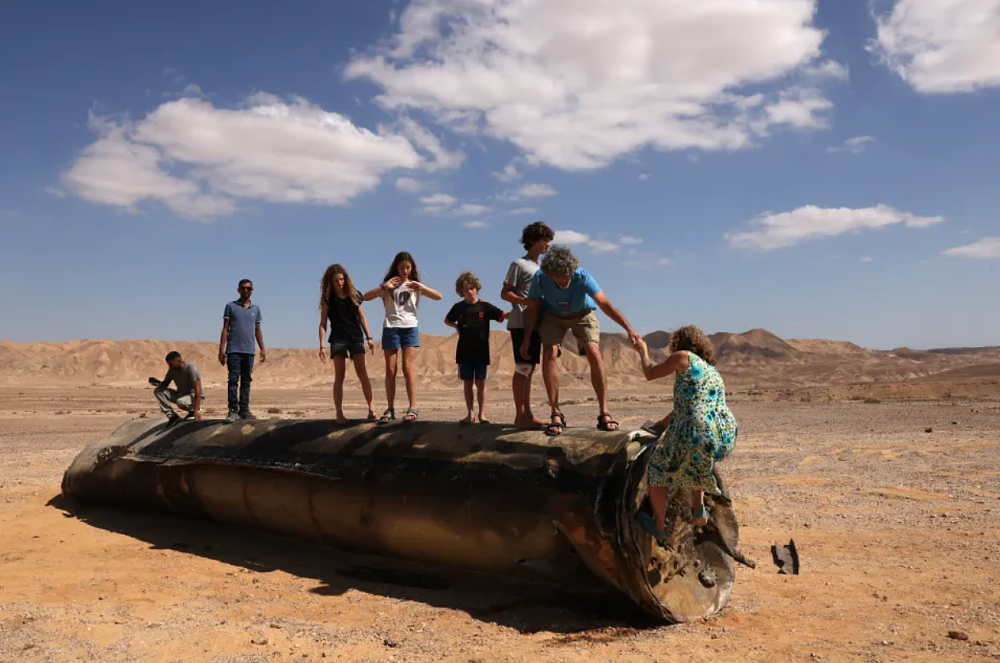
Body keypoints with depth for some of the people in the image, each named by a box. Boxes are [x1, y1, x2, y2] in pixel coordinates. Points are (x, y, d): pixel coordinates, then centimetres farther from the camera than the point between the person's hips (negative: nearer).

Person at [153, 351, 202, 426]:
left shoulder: (191, 369, -23)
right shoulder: (172, 370, -4)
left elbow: (198, 391, -27)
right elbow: (165, 384, 9)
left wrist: (196, 410, -35)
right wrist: (158, 383, -17)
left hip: (193, 397, -7)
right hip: (180, 395, 7)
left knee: (181, 401, -39)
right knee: (158, 391, -12)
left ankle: (193, 410, -5)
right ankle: (172, 416, -6)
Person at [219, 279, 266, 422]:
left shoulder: (256, 309, 13)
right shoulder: (231, 306, 5)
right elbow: (225, 329, 3)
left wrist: (263, 349, 9)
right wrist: (221, 349, -4)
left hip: (249, 351, 3)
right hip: (234, 350, -3)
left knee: (246, 381, 5)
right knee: (233, 380, -5)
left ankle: (244, 409, 9)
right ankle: (233, 410, -4)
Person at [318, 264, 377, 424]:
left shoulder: (353, 294, 7)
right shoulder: (328, 299, 1)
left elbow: (362, 317, 12)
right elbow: (323, 324, 0)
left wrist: (369, 338, 6)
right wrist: (322, 346, -8)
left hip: (356, 337, 2)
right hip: (338, 339, -2)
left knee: (363, 373, -6)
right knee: (339, 376, -3)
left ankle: (371, 408, -4)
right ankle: (339, 413, 0)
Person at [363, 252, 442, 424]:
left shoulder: (415, 285, 10)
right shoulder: (388, 285, 9)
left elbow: (438, 296, 0)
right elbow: (366, 297, -2)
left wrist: (421, 287, -14)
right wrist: (384, 287, -14)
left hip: (409, 328, -1)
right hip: (390, 328, 1)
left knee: (407, 367, -10)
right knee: (390, 369, 1)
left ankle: (413, 408, -11)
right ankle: (390, 409, 5)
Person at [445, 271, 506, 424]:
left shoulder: (485, 306, -2)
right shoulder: (458, 307, 3)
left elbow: (504, 316, -6)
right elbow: (447, 320, 20)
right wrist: (456, 327, 2)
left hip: (481, 352, -2)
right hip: (464, 352, 2)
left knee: (481, 383, 1)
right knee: (468, 383, 7)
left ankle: (482, 414, 6)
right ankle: (470, 414, 13)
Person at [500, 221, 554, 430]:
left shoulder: (541, 268, 19)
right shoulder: (519, 264, -4)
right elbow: (505, 293, -9)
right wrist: (526, 301, -22)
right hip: (521, 324, -8)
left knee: (529, 368, 9)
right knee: (522, 368, -9)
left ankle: (527, 413, 13)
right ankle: (520, 415, -7)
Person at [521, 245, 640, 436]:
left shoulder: (582, 276, -34)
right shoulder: (540, 278, -28)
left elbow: (605, 304, -40)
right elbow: (533, 308, -12)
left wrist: (628, 328, -48)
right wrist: (527, 338, -14)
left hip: (582, 314, -1)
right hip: (553, 316, 1)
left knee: (594, 353, -21)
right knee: (549, 353, -22)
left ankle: (604, 413, -17)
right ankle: (556, 415, -14)